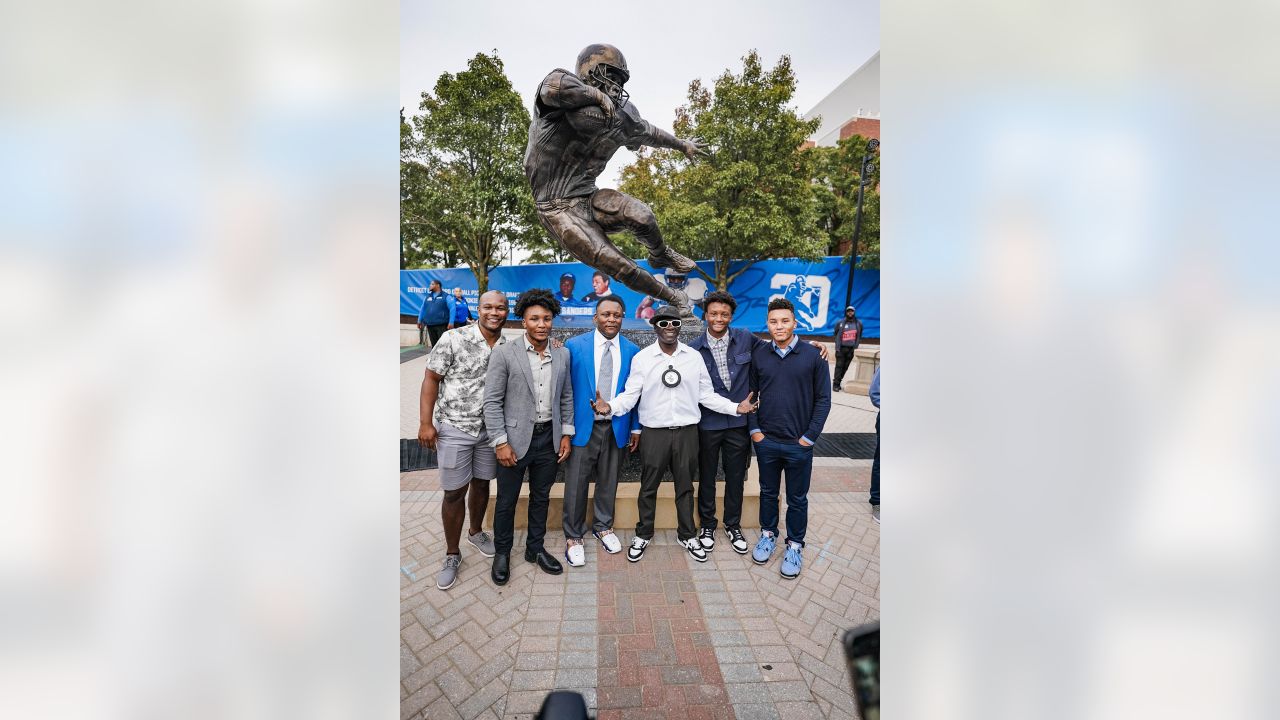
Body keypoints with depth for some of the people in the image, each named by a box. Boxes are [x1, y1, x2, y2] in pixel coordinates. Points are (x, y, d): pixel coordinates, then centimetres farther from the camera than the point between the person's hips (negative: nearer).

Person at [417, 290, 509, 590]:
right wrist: (425, 422, -13)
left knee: (481, 484, 18)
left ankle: (475, 532, 43)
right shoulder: (453, 338, -13)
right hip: (454, 429, -3)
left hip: (491, 429, 4)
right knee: (454, 492, 5)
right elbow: (431, 379, -9)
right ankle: (452, 555, 24)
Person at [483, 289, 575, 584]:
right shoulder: (504, 354, -10)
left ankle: (535, 548, 38)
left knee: (541, 497, 18)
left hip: (549, 438, 4)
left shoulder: (563, 355, 2)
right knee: (506, 501, 12)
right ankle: (502, 553, 34)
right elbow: (492, 401, -10)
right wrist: (500, 442, -13)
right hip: (514, 439, -3)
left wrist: (566, 434, 5)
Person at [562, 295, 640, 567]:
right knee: (576, 484, 5)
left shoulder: (632, 351, 1)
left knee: (608, 482, 15)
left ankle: (603, 526, 37)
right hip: (583, 426, -2)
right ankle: (573, 536, 24)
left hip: (617, 428, 2)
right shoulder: (574, 346, -5)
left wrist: (636, 427, 5)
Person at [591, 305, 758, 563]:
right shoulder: (641, 358, -5)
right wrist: (610, 407, -25)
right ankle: (643, 535, 33)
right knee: (648, 487, 13)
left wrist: (736, 407, -6)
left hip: (687, 432, 2)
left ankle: (687, 535, 35)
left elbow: (706, 394, 4)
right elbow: (630, 395, -7)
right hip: (654, 432, -1)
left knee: (685, 486, 16)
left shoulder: (694, 357, 1)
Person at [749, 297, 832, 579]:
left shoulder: (813, 355, -6)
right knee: (768, 492, 18)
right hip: (766, 441, 2)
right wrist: (754, 430, -1)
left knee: (797, 498, 13)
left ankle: (794, 544, 31)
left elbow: (823, 398, -4)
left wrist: (810, 435, -8)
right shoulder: (758, 355, 0)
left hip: (799, 443, -2)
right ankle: (768, 534, 38)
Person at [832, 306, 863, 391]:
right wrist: (837, 347, -1)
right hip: (841, 348, -2)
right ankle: (835, 384, -5)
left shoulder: (859, 323, 9)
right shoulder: (840, 323, 3)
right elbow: (837, 335, 6)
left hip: (851, 349, 2)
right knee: (839, 366, -6)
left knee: (845, 367, 5)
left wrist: (855, 347, 7)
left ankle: (838, 382, 14)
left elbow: (859, 337, 15)